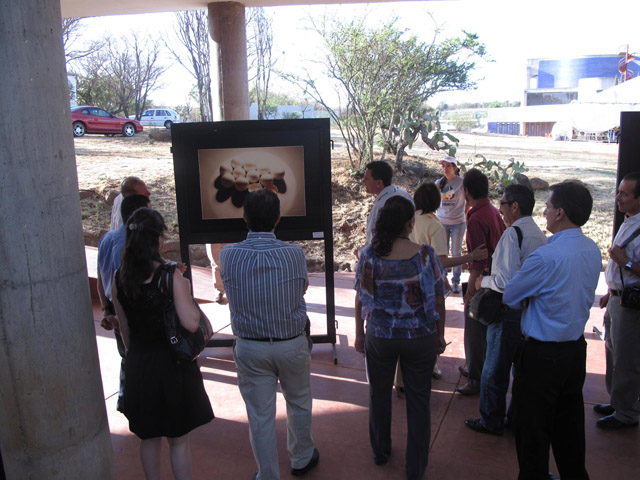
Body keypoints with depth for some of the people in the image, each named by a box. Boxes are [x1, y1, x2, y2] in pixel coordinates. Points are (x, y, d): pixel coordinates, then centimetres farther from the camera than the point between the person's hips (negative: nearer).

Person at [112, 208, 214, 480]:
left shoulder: (119, 279, -4)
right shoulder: (171, 276, -20)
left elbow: (125, 329, 6)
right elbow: (191, 323, -22)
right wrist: (187, 292, -7)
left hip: (138, 364, 5)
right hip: (171, 364, -4)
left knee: (148, 438, 22)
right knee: (178, 440, 13)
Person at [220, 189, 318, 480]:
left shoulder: (228, 255, -14)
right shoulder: (294, 254, -16)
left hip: (250, 347, 0)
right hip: (292, 344, 0)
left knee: (260, 417, 13)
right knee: (299, 404, 24)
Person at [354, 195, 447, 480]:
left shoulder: (368, 255, -11)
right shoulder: (425, 254, -14)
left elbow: (361, 298, -4)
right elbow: (438, 299, -6)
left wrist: (359, 333, 10)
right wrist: (440, 334, 8)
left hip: (379, 337, 1)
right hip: (420, 338, -1)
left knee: (379, 394, 22)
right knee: (418, 400, 15)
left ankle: (380, 452, 42)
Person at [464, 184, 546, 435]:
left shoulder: (512, 233, -20)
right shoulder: (539, 234, 6)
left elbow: (506, 280, -27)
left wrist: (483, 281, -8)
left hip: (509, 313, -8)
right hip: (531, 310, 9)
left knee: (495, 371, 7)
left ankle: (491, 422, 21)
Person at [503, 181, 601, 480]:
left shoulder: (546, 257, -25)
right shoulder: (592, 250, 0)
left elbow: (509, 297, -13)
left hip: (542, 354, -8)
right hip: (576, 349, 8)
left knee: (533, 428, 9)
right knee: (569, 423, 23)